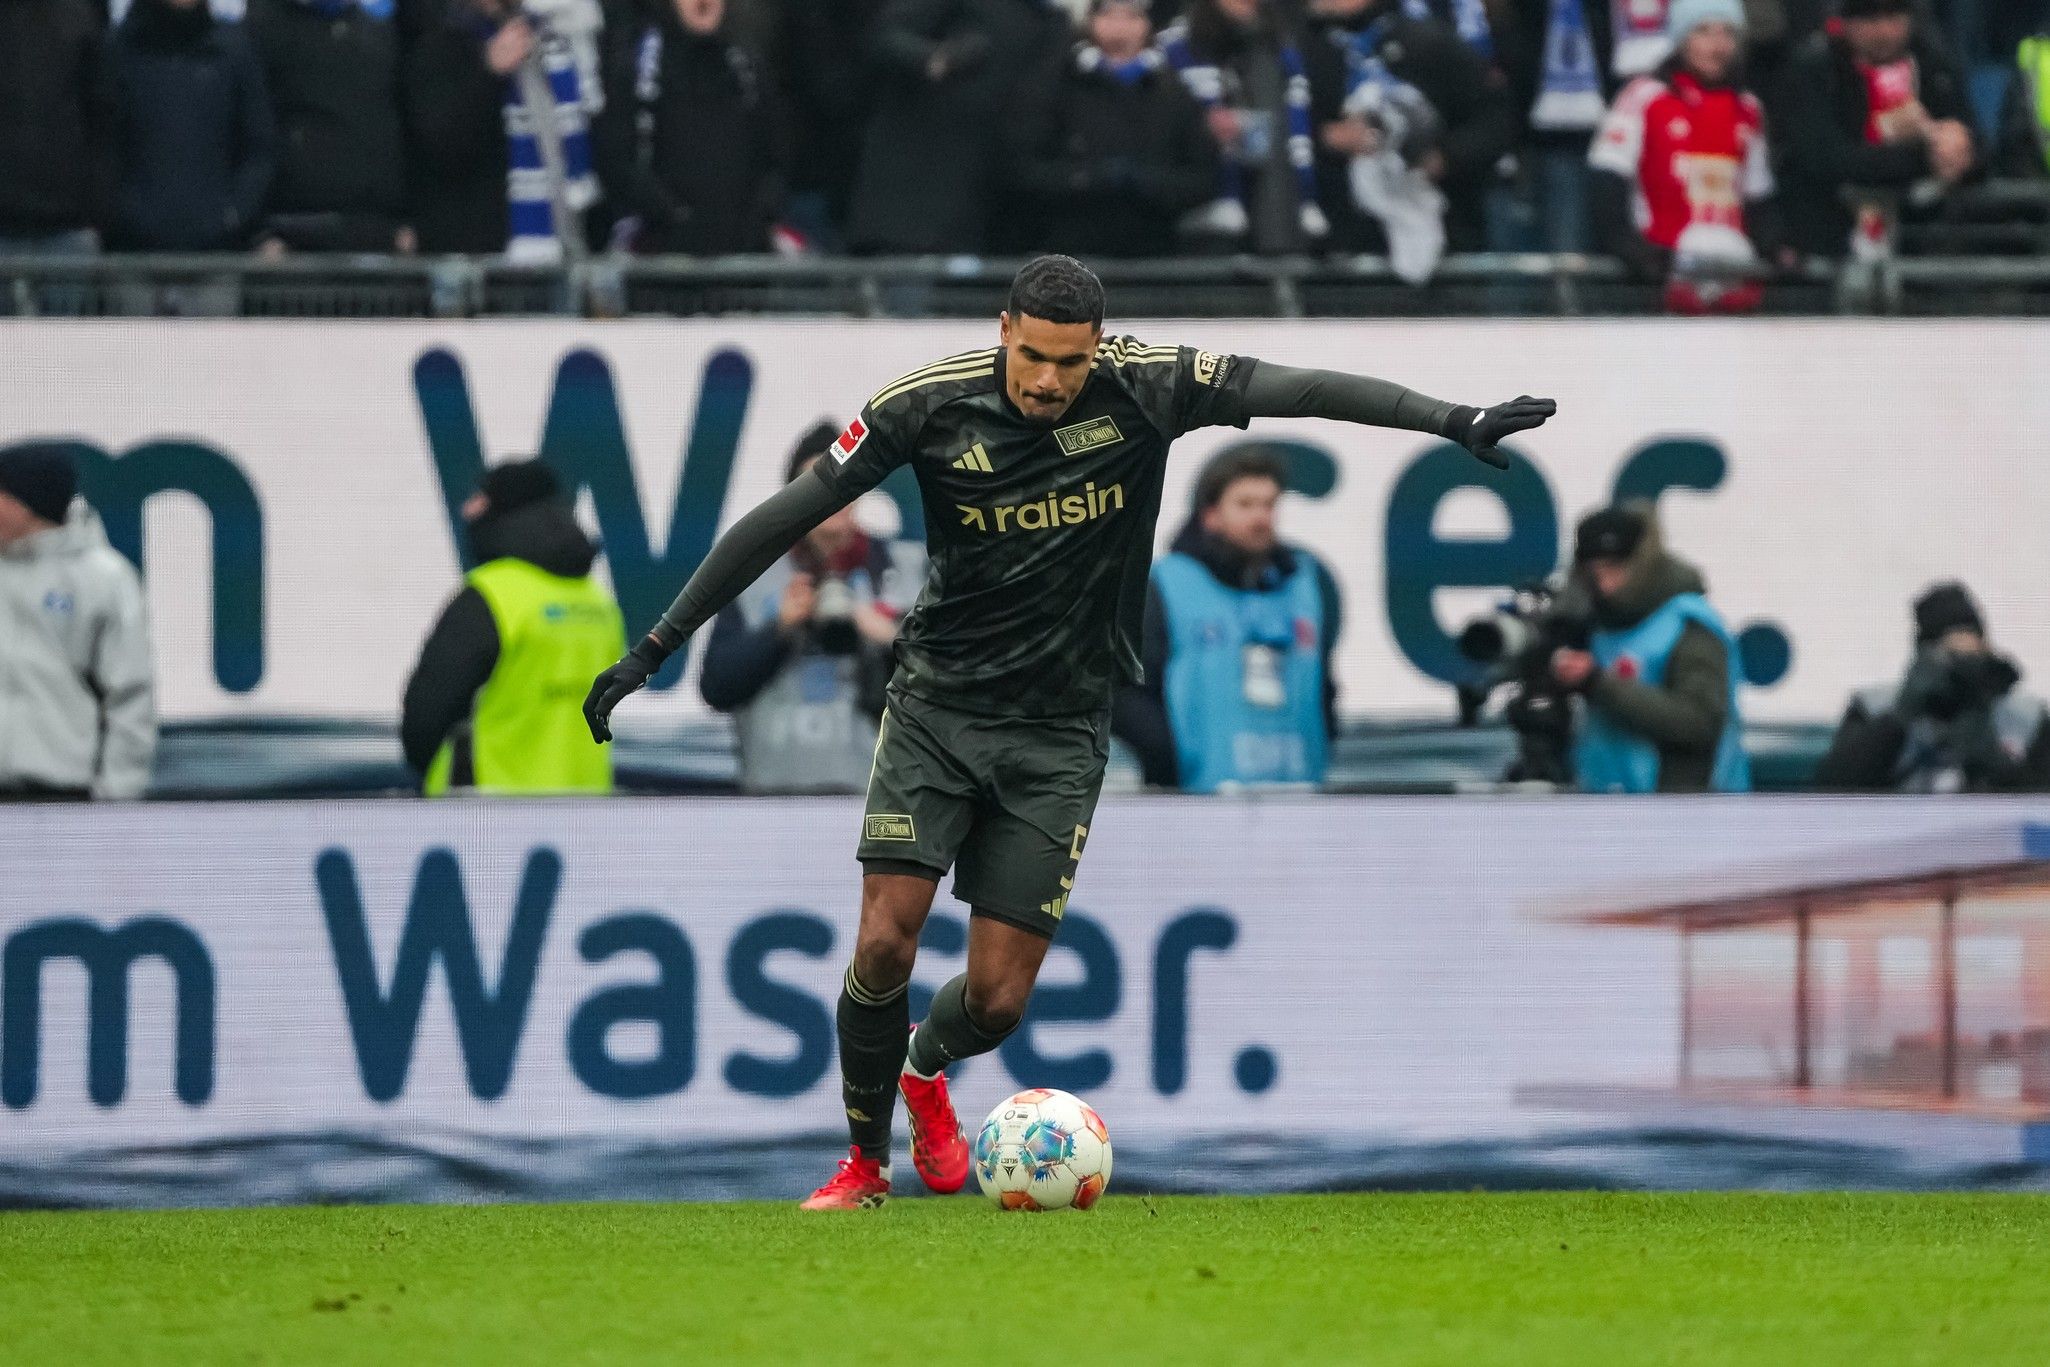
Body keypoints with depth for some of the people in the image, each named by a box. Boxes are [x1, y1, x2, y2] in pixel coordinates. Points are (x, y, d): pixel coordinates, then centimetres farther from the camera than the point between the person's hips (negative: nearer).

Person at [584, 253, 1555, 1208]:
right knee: (884, 943, -14)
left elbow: (1298, 389, -10)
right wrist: (659, 644, -10)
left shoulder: (1145, 388, -10)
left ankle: (926, 1073, 34)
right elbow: (787, 516, -8)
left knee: (997, 999, -3)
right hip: (937, 707, -1)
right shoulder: (929, 404, -12)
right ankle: (865, 1160, 9)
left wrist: (1455, 421, -18)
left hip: (1059, 733, 1)